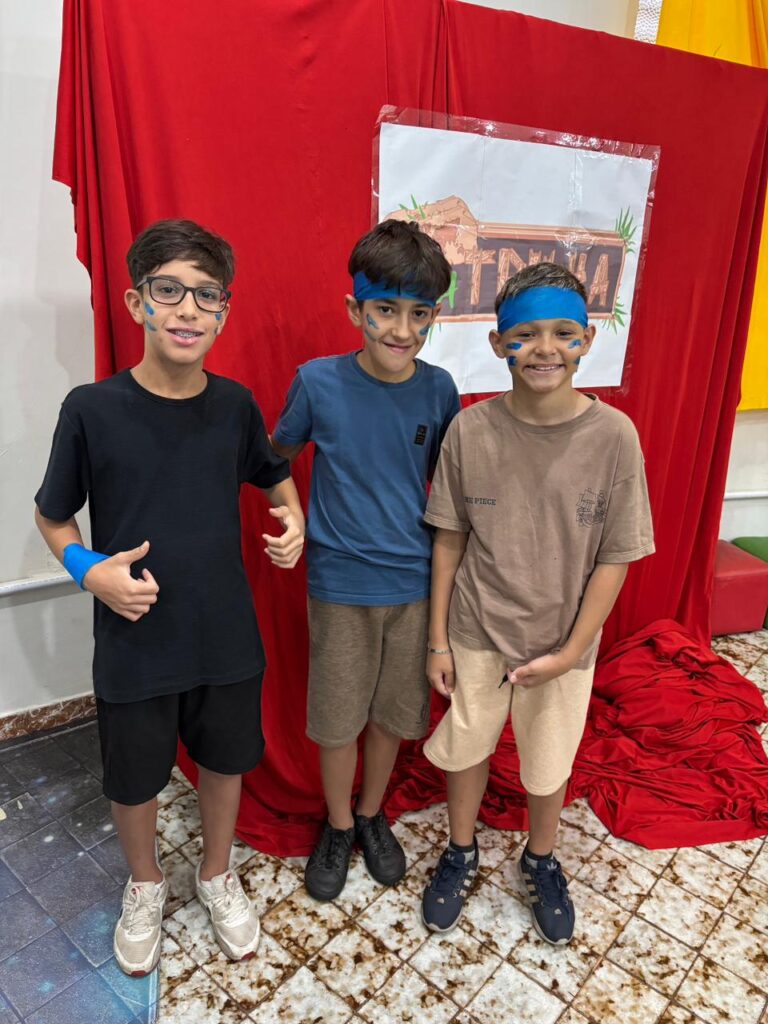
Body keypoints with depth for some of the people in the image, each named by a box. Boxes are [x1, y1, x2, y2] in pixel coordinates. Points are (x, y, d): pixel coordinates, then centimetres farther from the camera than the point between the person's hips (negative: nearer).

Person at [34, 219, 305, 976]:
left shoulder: (235, 405, -6)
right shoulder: (91, 410, -15)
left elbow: (274, 477, 11)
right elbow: (52, 516, -2)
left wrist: (294, 519, -9)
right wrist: (89, 569, -20)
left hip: (227, 639, 2)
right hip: (134, 646, -2)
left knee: (225, 762, 21)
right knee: (134, 781, 19)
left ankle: (216, 874, 51)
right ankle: (144, 885, 51)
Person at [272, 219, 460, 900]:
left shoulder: (438, 390, -7)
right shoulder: (318, 382, -12)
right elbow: (277, 458, 5)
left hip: (414, 583, 2)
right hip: (339, 585, -1)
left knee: (392, 713, 18)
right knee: (336, 718, 14)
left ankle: (372, 815, 45)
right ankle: (338, 826, 41)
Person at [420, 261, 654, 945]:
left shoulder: (613, 435, -16)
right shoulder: (470, 430, -13)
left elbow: (615, 557, -10)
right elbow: (449, 539, -5)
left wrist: (570, 652, -10)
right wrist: (438, 639, -1)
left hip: (561, 642, 0)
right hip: (476, 633, 1)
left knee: (549, 764, 20)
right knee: (466, 747, 20)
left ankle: (541, 862, 50)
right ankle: (461, 853, 49)